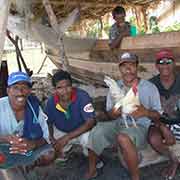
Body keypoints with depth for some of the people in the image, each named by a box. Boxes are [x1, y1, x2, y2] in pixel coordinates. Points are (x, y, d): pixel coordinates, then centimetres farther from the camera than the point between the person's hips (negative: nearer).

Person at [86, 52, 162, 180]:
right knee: (96, 132, -25)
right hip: (117, 124, 4)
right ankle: (92, 169, 0)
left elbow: (158, 115, -1)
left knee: (123, 138, -37)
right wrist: (112, 114, -18)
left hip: (139, 127, -3)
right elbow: (107, 116, 8)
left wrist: (146, 112, -25)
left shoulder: (150, 88, -3)